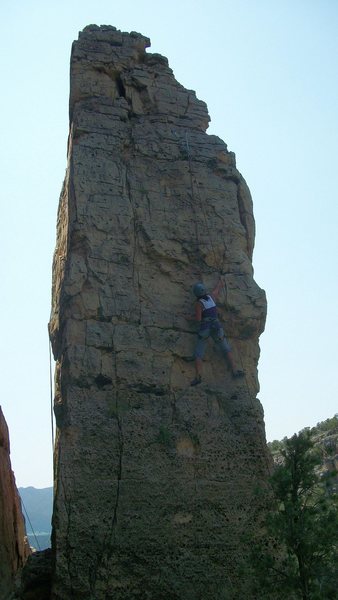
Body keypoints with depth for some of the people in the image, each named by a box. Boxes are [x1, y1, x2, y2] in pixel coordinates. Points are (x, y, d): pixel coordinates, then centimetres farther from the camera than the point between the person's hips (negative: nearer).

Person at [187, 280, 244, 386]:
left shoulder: (198, 303, -6)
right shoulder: (211, 296, 6)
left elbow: (198, 319, -14)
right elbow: (219, 286, 24)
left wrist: (190, 318, 6)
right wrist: (221, 279, 43)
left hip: (204, 329, -3)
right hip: (216, 327, 3)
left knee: (198, 354, -2)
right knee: (227, 349, 16)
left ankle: (198, 376, -20)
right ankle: (234, 370, 4)